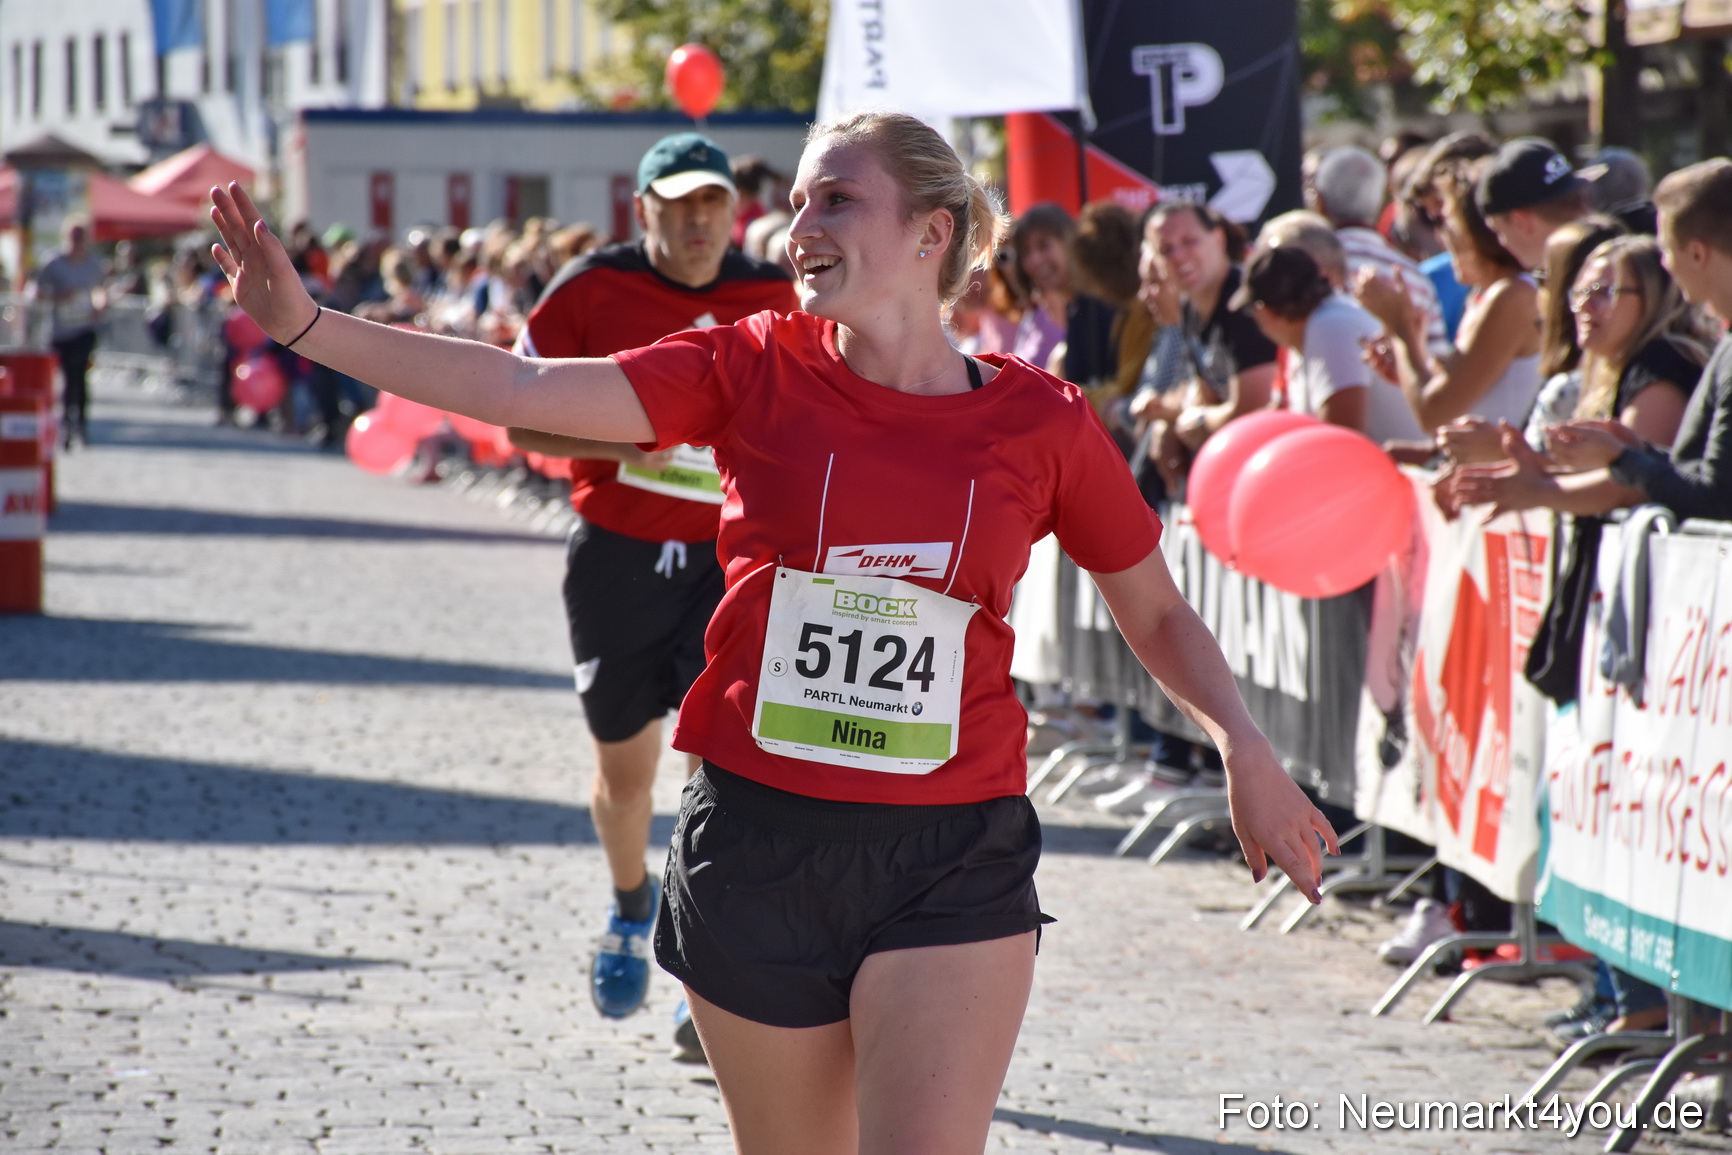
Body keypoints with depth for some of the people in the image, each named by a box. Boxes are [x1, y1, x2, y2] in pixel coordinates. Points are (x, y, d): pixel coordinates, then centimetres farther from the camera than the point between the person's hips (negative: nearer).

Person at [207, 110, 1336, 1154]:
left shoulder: (1041, 422, 0)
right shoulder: (756, 370, 0)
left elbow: (1158, 613, 12)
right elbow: (522, 390, -9)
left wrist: (1245, 747, -4)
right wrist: (305, 322, -17)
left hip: (952, 869, -1)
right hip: (759, 842, 1)